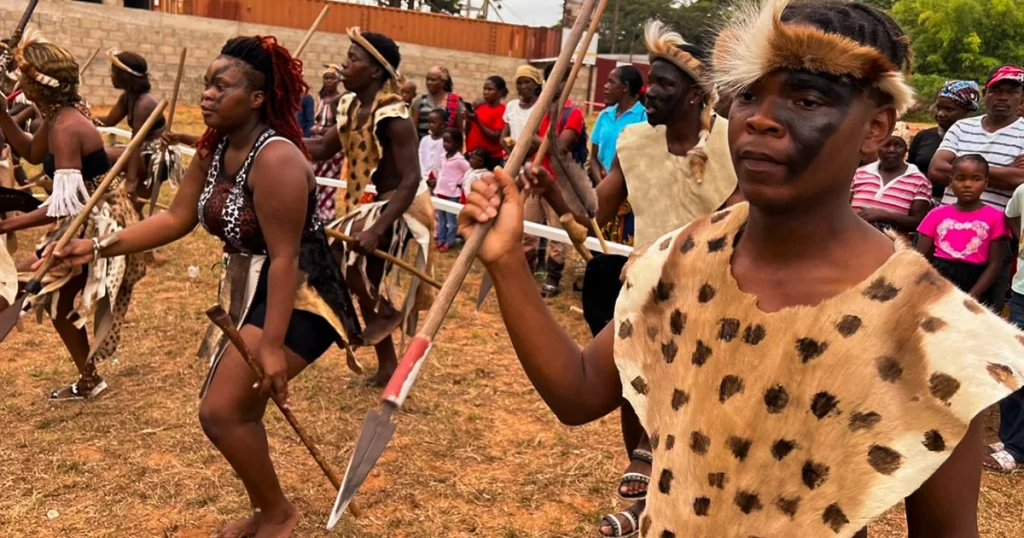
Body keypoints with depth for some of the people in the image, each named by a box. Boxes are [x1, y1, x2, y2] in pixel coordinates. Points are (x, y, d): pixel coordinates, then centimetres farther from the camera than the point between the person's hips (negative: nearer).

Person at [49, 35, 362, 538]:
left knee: (221, 413, -11)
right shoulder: (213, 148, 3)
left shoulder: (275, 159, -25)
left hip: (295, 298, -10)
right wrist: (100, 247, -3)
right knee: (235, 410, 18)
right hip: (249, 292, 10)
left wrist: (272, 345, -28)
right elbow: (176, 218, 5)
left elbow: (284, 258, -27)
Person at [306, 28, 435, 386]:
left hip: (404, 209, -9)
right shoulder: (353, 107, 1)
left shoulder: (393, 117, -25)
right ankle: (387, 365, 31)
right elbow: (323, 148, 10)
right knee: (366, 284, 15)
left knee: (337, 245, -25)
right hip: (376, 203, 9)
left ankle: (385, 310, -2)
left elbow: (410, 181, -30)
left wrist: (376, 230, -38)